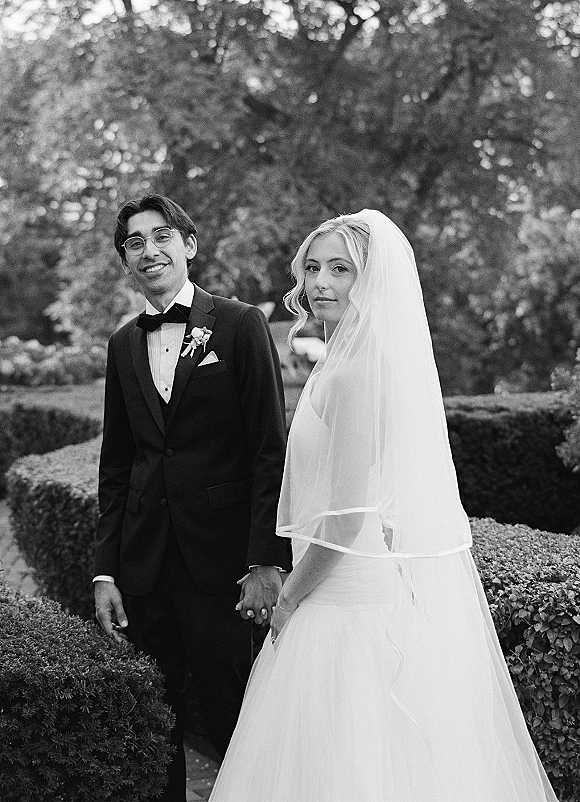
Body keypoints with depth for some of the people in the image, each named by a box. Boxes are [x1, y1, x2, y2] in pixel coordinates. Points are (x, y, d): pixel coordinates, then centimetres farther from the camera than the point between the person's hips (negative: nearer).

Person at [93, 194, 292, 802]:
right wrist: (104, 570, 6)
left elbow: (271, 451, -7)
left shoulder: (241, 325, -3)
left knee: (232, 719, 2)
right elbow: (115, 465, 13)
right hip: (143, 563, 5)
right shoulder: (124, 344, 12)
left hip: (219, 557, -4)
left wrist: (266, 563, -13)